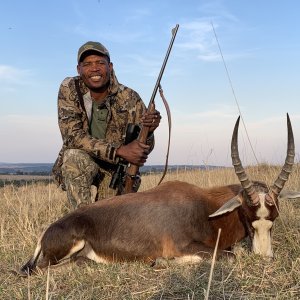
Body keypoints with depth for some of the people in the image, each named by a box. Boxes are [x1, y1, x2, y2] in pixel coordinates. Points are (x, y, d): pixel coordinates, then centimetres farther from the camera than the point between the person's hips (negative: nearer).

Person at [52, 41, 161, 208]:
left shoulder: (129, 98, -14)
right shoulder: (69, 89, -15)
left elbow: (144, 150, -11)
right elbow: (72, 136, -24)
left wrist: (147, 131, -36)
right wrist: (119, 150, -34)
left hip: (116, 168, 1)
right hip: (75, 168, -1)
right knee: (75, 157, -32)